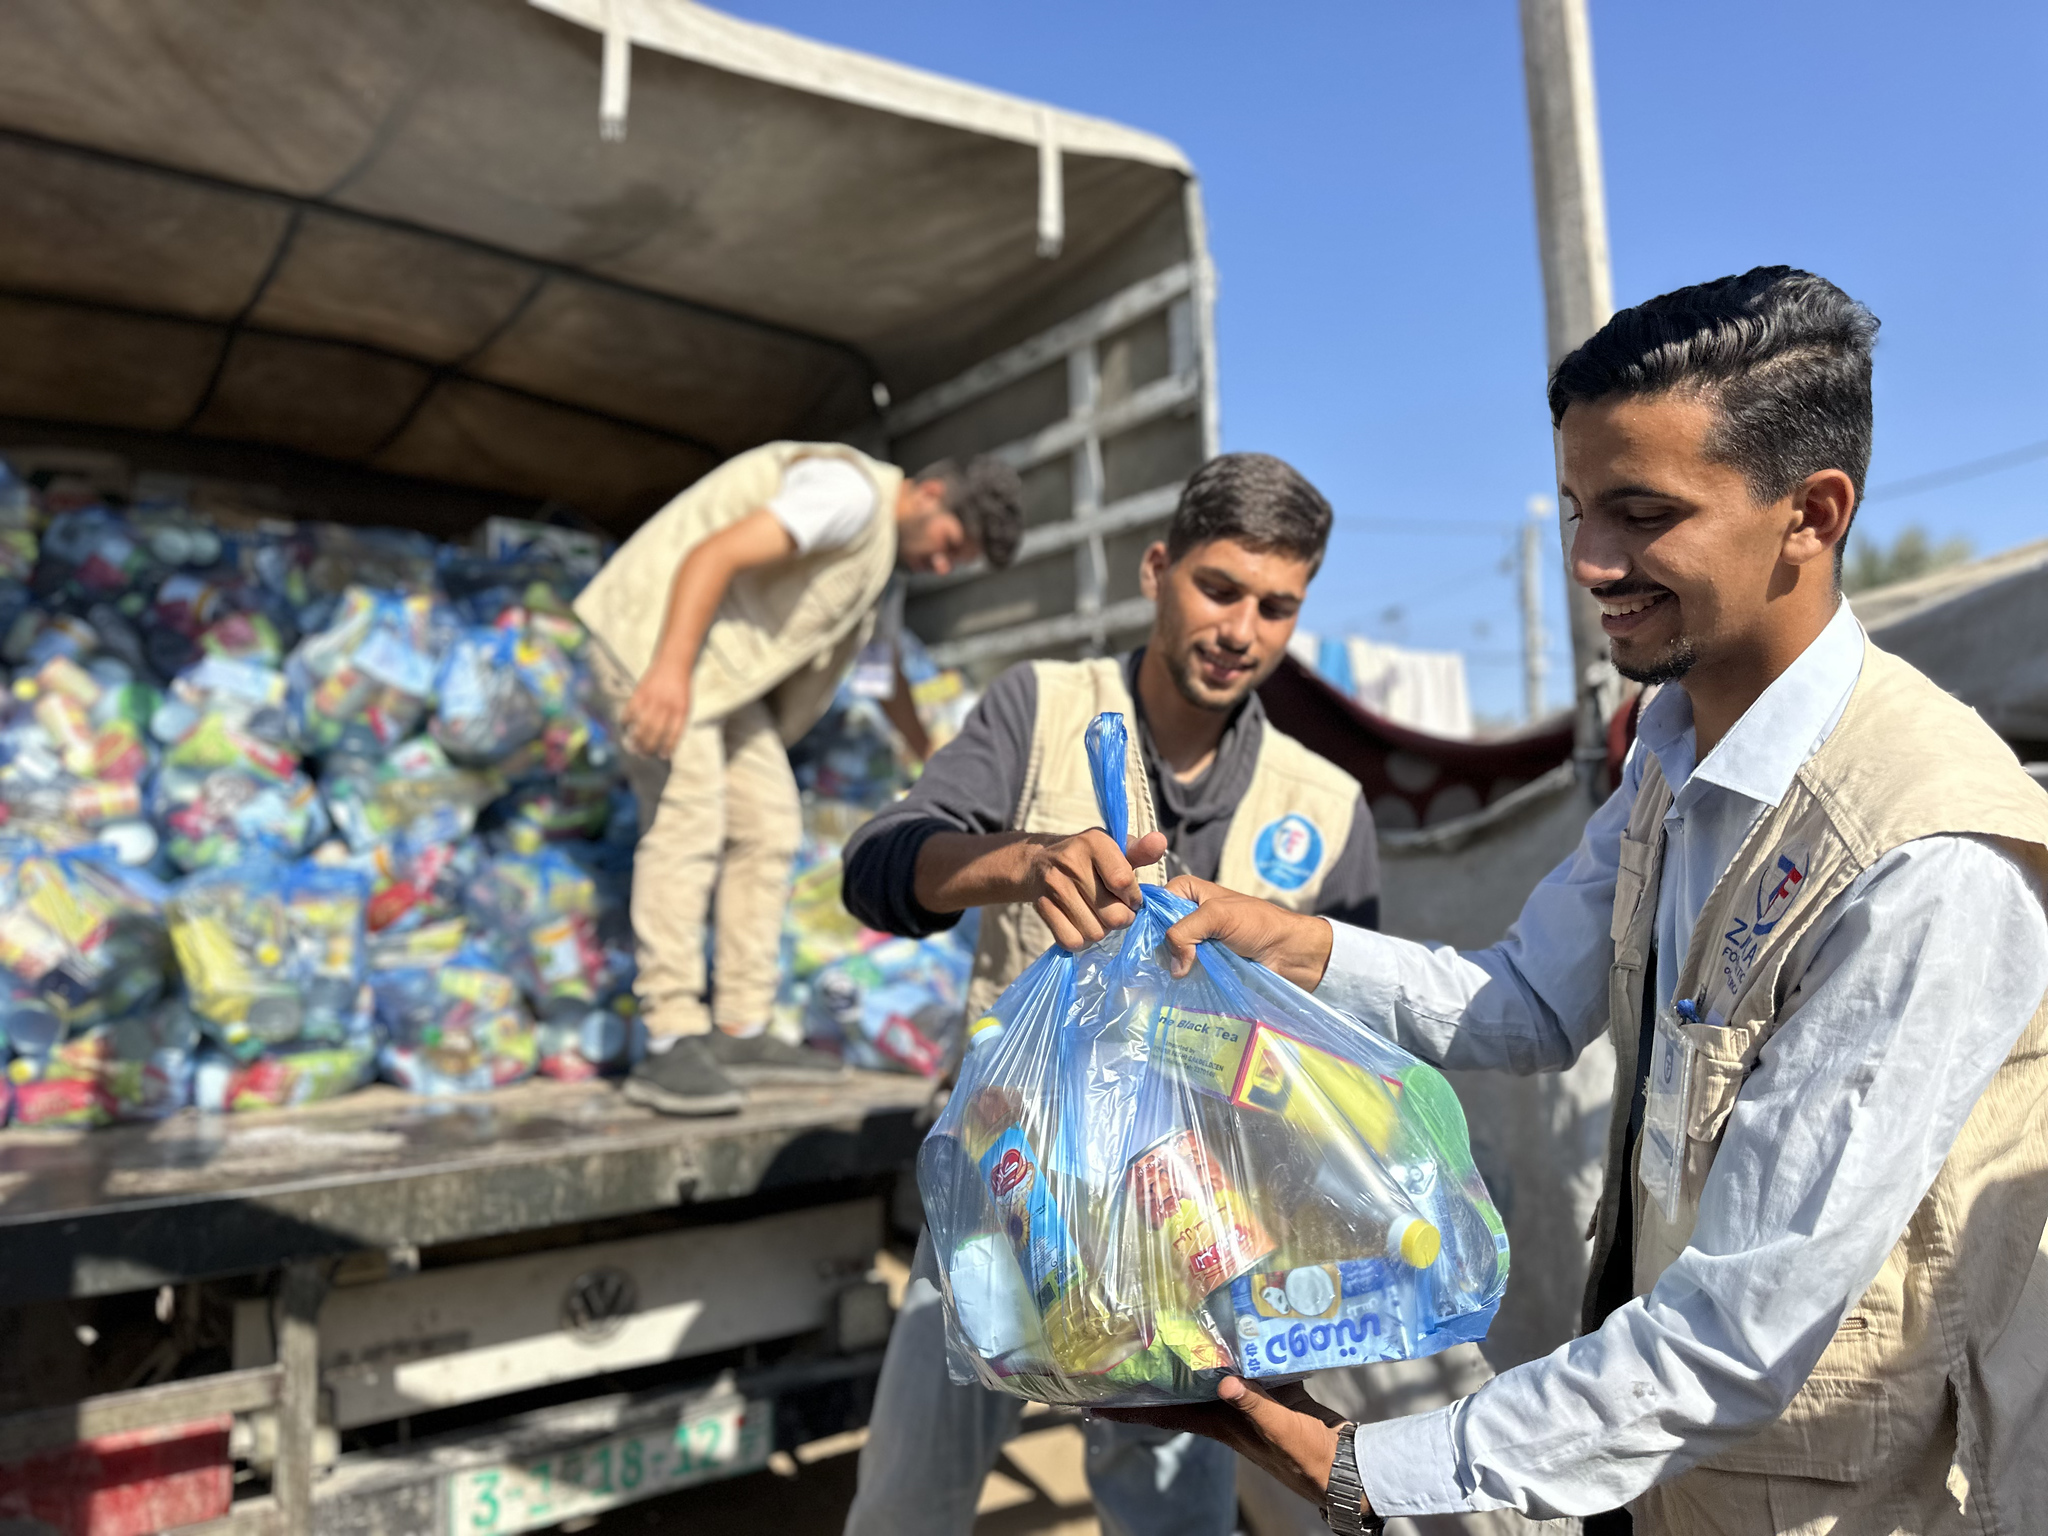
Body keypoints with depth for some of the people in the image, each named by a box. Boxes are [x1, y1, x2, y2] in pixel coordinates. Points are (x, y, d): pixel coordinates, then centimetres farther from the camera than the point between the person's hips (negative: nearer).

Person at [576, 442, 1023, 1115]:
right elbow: (715, 554, -27)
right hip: (654, 637, -10)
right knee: (687, 823, -19)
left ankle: (740, 1034, 7)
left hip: (724, 663, 10)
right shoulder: (849, 490, -17)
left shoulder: (883, 546, 16)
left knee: (770, 828, 3)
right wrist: (672, 667, -36)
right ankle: (672, 1048, -18)